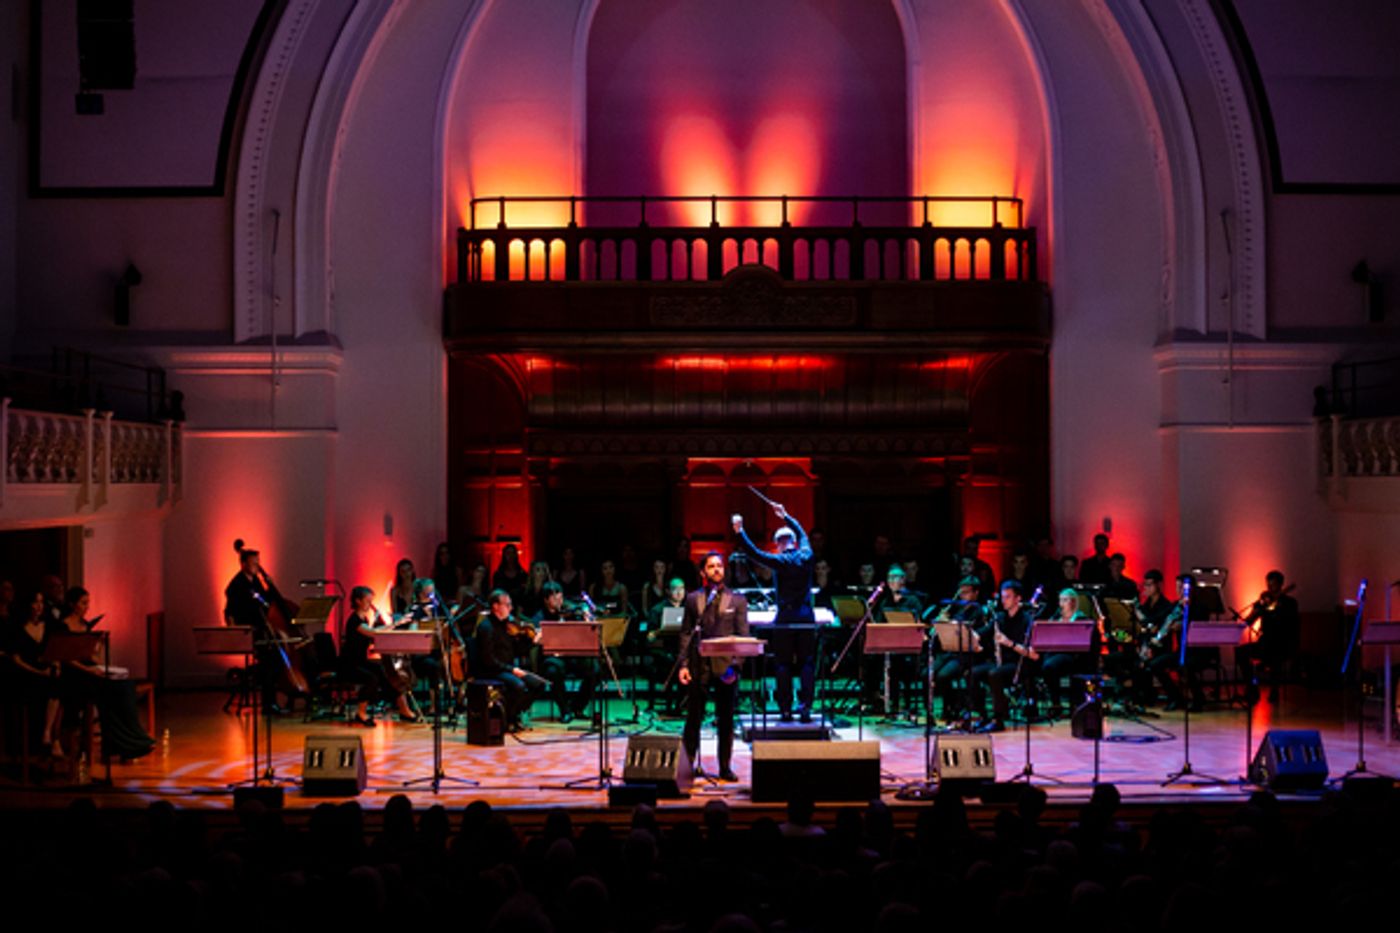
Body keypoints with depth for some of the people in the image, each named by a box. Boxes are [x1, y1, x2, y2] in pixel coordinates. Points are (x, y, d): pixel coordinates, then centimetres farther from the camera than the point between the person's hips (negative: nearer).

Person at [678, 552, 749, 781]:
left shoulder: (737, 601, 8)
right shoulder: (693, 599, 9)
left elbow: (743, 635, 3)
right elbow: (686, 633, 6)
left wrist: (735, 664, -9)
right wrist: (684, 664, -4)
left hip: (725, 666, 0)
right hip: (698, 667, 0)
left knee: (726, 719, 5)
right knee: (693, 718, 3)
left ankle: (725, 767, 13)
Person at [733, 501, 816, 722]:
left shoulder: (780, 561, -10)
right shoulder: (806, 556, 3)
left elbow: (754, 553, -14)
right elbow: (802, 534, 22)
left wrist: (739, 532, -12)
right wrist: (785, 517, 32)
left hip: (785, 619, -3)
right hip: (807, 618, 3)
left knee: (783, 665, 4)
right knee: (807, 664, 5)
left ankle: (785, 709, 3)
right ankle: (805, 707, -3)